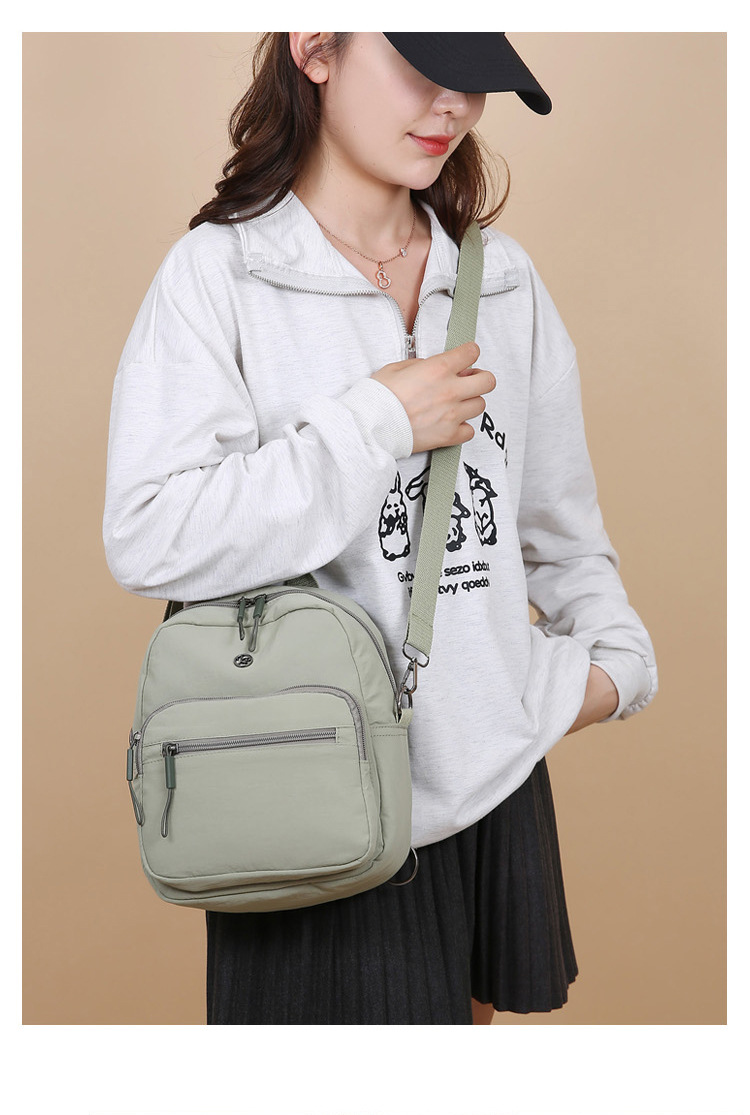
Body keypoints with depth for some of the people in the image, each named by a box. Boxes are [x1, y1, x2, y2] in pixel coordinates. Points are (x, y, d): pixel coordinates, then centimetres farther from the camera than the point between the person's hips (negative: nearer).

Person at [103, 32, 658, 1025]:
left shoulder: (501, 277, 7)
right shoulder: (219, 273, -9)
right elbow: (148, 539, -21)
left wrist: (614, 652, 3)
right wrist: (380, 423, -18)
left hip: (496, 780, 5)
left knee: (468, 1012, 21)